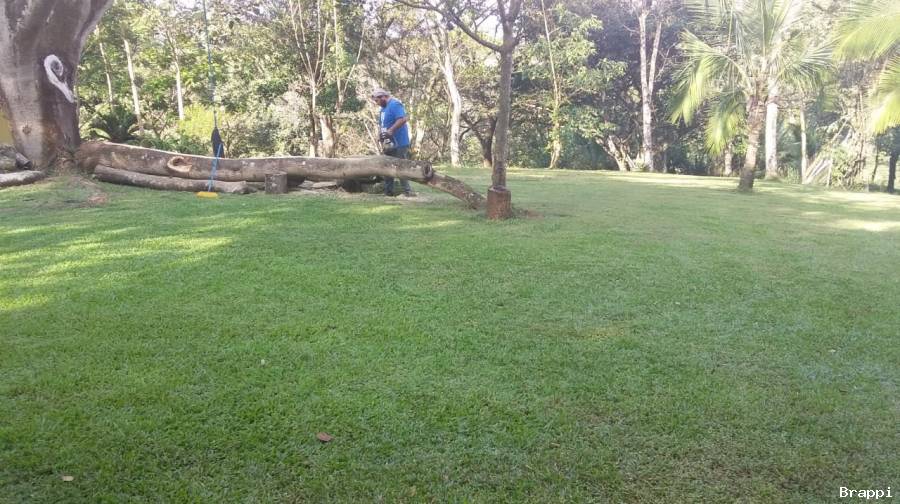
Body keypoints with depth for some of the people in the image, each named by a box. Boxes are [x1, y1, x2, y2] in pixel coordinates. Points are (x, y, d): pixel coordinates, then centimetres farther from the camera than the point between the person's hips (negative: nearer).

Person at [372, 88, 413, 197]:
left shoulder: (395, 104, -14)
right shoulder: (384, 108, 16)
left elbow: (402, 119, -27)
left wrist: (390, 131, -30)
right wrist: (381, 135, 3)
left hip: (399, 144, -10)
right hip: (389, 143, 10)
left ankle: (407, 191, -3)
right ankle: (388, 191, 17)